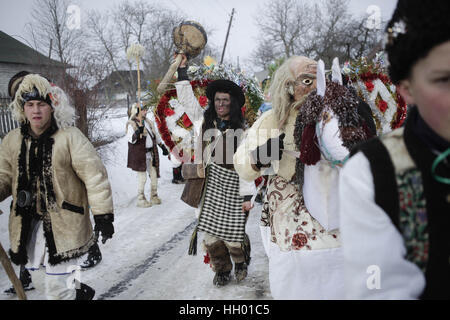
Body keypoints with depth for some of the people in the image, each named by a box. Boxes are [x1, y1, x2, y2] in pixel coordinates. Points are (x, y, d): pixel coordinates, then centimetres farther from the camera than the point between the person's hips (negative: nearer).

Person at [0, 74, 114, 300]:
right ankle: (79, 291, 43)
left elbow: (94, 174, -12)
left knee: (57, 289, -2)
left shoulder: (70, 137, -11)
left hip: (63, 224, -5)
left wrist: (102, 214, -14)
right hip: (28, 225, 5)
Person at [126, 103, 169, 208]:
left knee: (154, 175, 10)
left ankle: (154, 197, 24)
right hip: (140, 155, -7)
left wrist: (163, 147, 22)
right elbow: (131, 139, -23)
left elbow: (155, 135, 22)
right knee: (142, 177, -3)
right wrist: (138, 132, -40)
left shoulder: (148, 122, 12)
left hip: (151, 153, 7)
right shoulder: (132, 124, -10)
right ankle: (140, 200, 9)